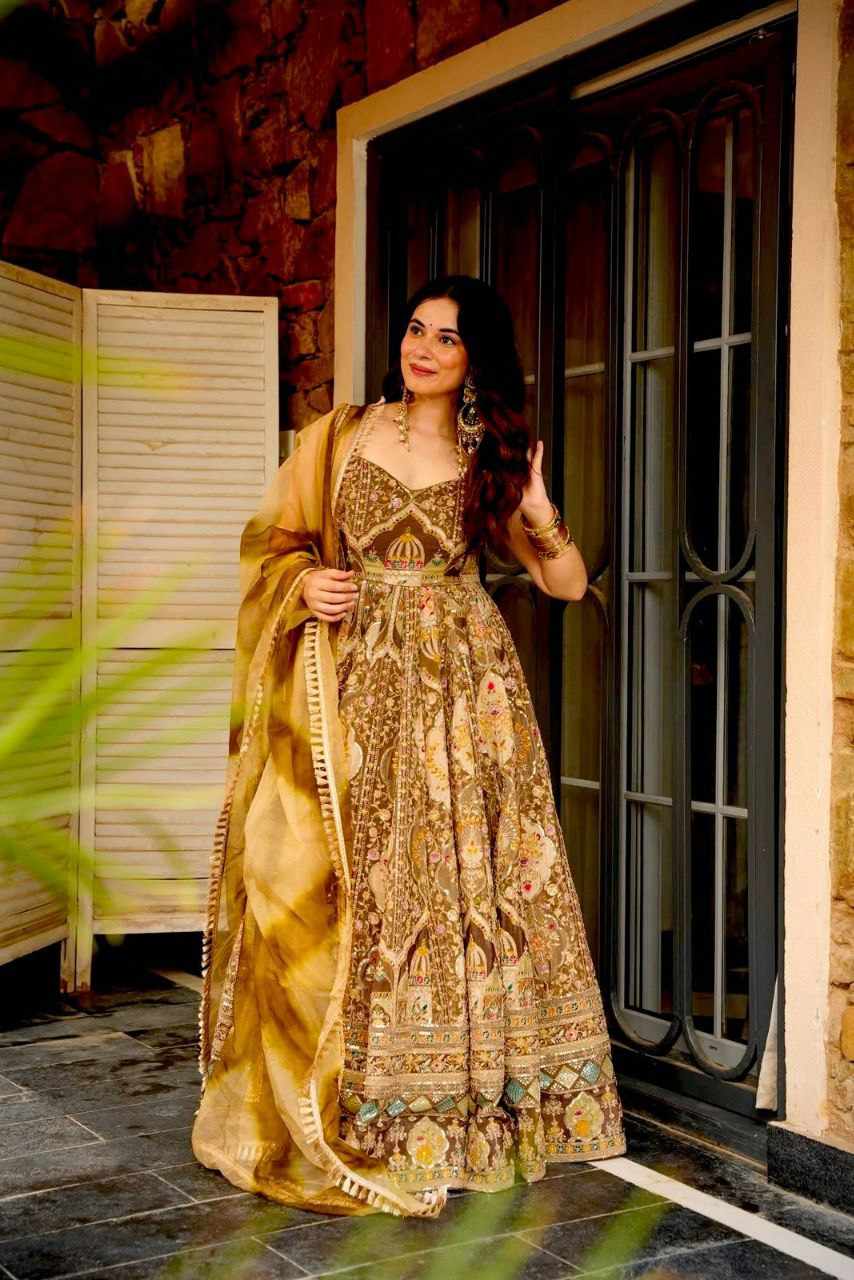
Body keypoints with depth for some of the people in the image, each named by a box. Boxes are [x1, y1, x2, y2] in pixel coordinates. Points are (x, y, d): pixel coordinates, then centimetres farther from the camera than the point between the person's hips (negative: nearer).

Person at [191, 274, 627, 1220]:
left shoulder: (492, 460, 10)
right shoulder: (337, 437, 7)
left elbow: (568, 585, 8)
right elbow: (270, 538, 11)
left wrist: (539, 514, -11)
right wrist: (303, 582, -10)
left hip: (465, 689, 1)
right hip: (356, 689, -1)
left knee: (464, 879, -1)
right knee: (354, 885, -2)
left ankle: (470, 1104, 11)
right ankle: (341, 1115, 8)